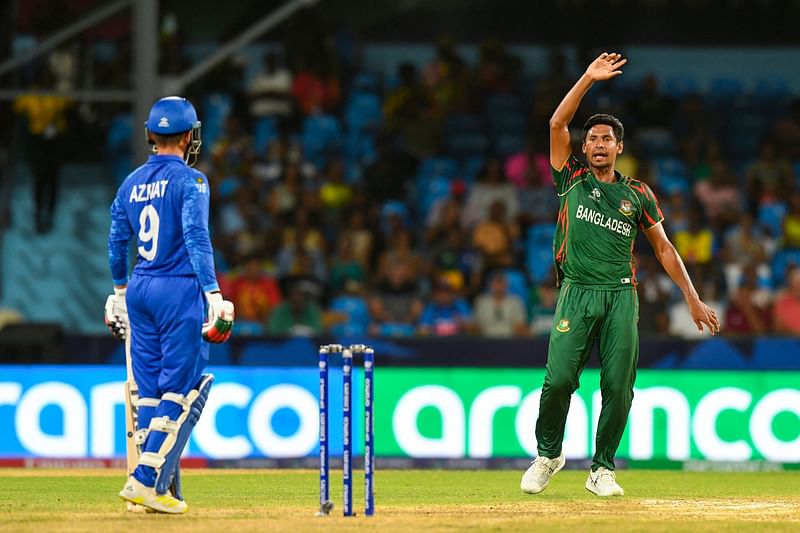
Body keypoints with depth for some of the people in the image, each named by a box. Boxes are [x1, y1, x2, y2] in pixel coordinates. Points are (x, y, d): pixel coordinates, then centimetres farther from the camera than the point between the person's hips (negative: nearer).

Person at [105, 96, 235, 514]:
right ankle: (147, 479, -13)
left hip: (139, 291, 7)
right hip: (179, 290, -7)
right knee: (181, 390, -4)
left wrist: (120, 291, 31)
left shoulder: (132, 183, 12)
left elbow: (116, 241, 18)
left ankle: (159, 490, 10)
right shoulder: (190, 181, -7)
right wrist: (213, 292, -21)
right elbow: (197, 238, -17)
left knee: (150, 390, 9)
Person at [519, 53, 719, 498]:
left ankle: (602, 469, 6)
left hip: (621, 295, 1)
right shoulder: (572, 179, 11)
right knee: (559, 379, -12)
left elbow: (664, 247, 17)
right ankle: (548, 454, 11)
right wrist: (588, 79, -3)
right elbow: (557, 124, 1)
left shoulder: (637, 194, 15)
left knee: (618, 386, -6)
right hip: (577, 291, -1)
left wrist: (693, 298, 11)